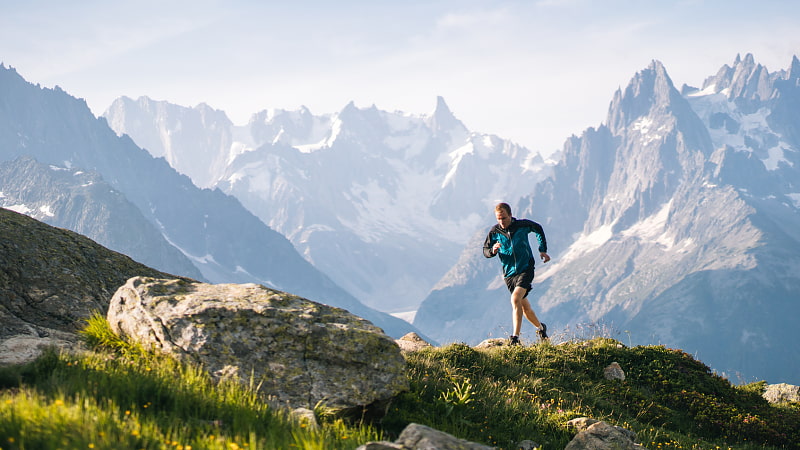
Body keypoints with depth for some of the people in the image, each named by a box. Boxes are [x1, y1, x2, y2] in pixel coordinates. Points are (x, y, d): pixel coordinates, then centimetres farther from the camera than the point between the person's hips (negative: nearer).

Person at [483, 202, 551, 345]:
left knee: (515, 298, -24)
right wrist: (493, 250, -20)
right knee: (524, 305, 14)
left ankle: (515, 337, -25)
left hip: (526, 268, -4)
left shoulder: (522, 225, -9)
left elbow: (539, 230, 12)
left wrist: (542, 251, 7)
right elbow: (485, 251, 4)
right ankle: (540, 327, 40)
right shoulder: (494, 231, -5)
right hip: (509, 273, 4)